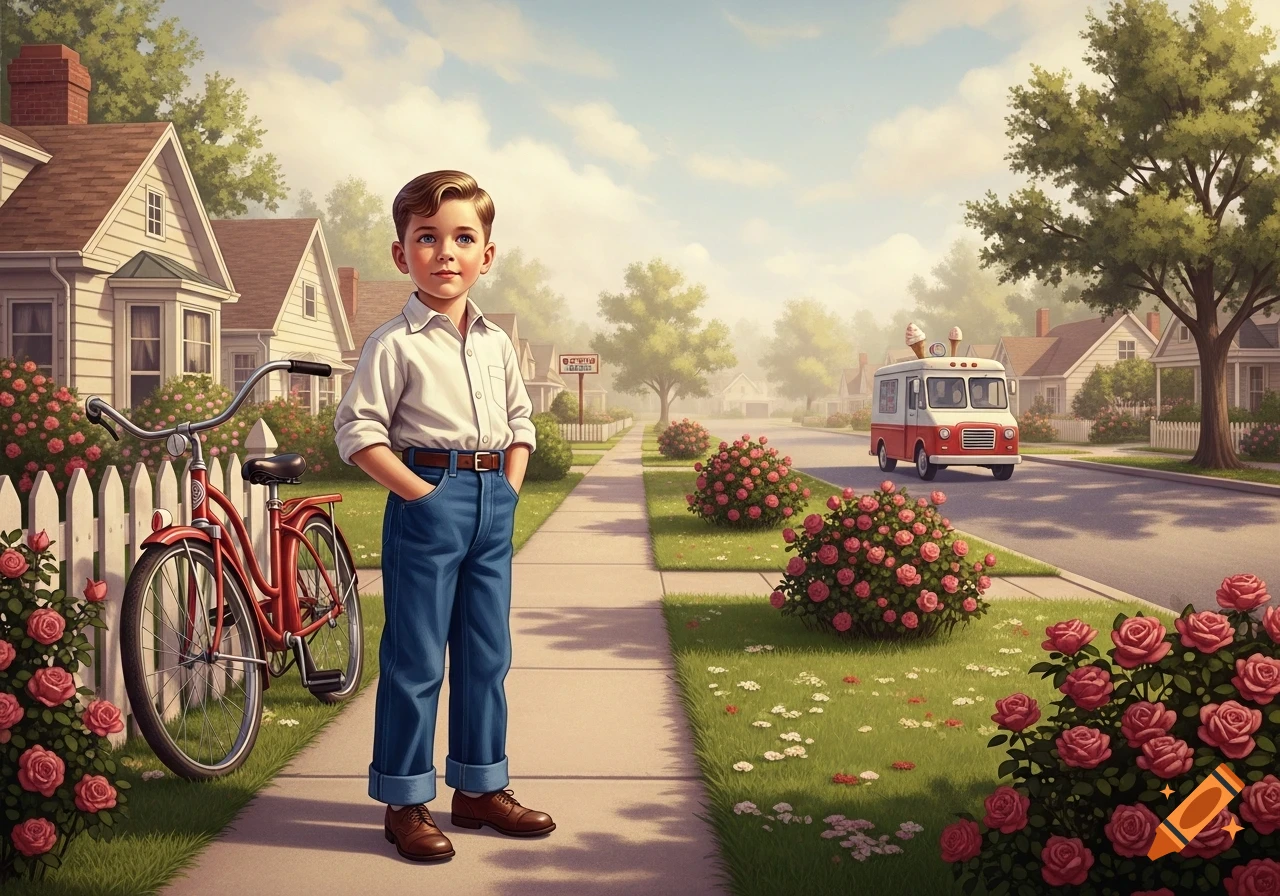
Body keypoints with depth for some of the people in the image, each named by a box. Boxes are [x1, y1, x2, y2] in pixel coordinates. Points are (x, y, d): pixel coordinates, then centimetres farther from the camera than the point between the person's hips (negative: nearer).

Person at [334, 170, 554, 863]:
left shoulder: (497, 343, 12)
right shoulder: (394, 344, -7)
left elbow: (520, 421, 19)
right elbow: (357, 431, -12)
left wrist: (507, 487, 5)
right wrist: (422, 493, -16)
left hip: (494, 502, 6)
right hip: (428, 501, -6)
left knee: (486, 654, 13)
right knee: (416, 657, 1)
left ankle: (480, 788, 27)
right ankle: (404, 802, 14)